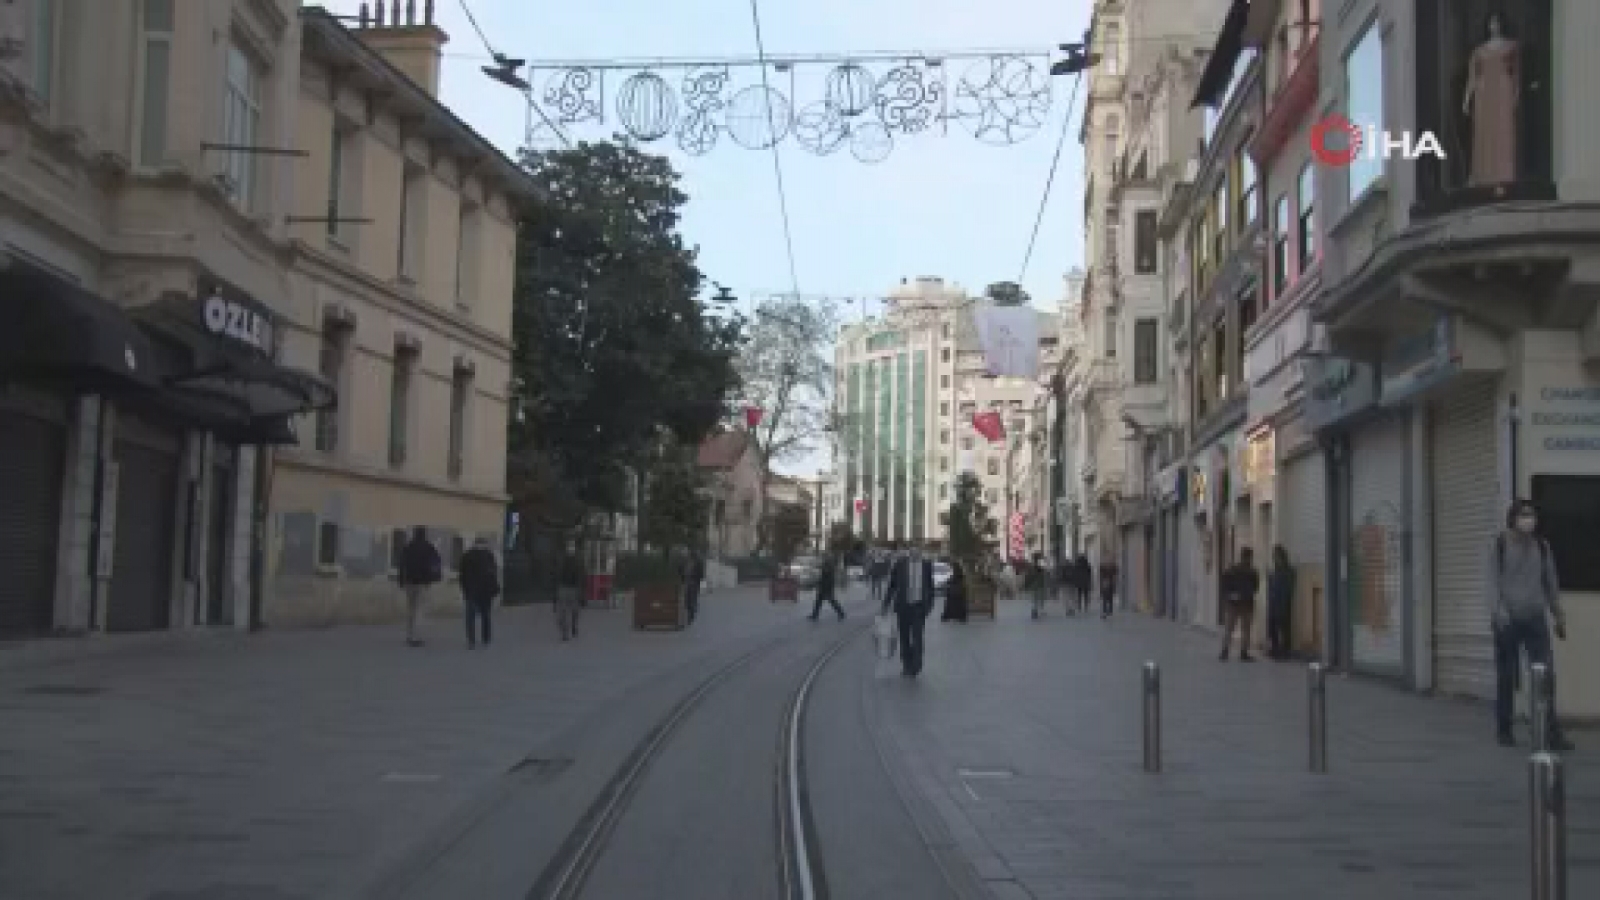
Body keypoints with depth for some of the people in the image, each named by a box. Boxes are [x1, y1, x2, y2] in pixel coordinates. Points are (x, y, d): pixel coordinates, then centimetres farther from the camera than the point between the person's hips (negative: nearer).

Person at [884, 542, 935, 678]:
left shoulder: (927, 564, -3)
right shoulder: (900, 563, -7)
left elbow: (930, 585, 8)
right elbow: (892, 584, 0)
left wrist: (930, 604, 9)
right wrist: (886, 604, 0)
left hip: (919, 606, 0)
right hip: (903, 605, 0)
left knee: (917, 637, -9)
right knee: (904, 637, 7)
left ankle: (915, 667, -2)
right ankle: (907, 666, 21)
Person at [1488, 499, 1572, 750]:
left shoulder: (1541, 546, 9)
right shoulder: (1501, 545, 1)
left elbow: (1551, 583, 16)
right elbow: (1493, 581, -4)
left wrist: (1559, 616, 17)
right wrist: (1497, 610, -18)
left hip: (1535, 618, 2)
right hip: (1508, 620, -2)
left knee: (1546, 675, -8)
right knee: (1506, 676, 5)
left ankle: (1552, 733, -8)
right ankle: (1504, 729, 17)